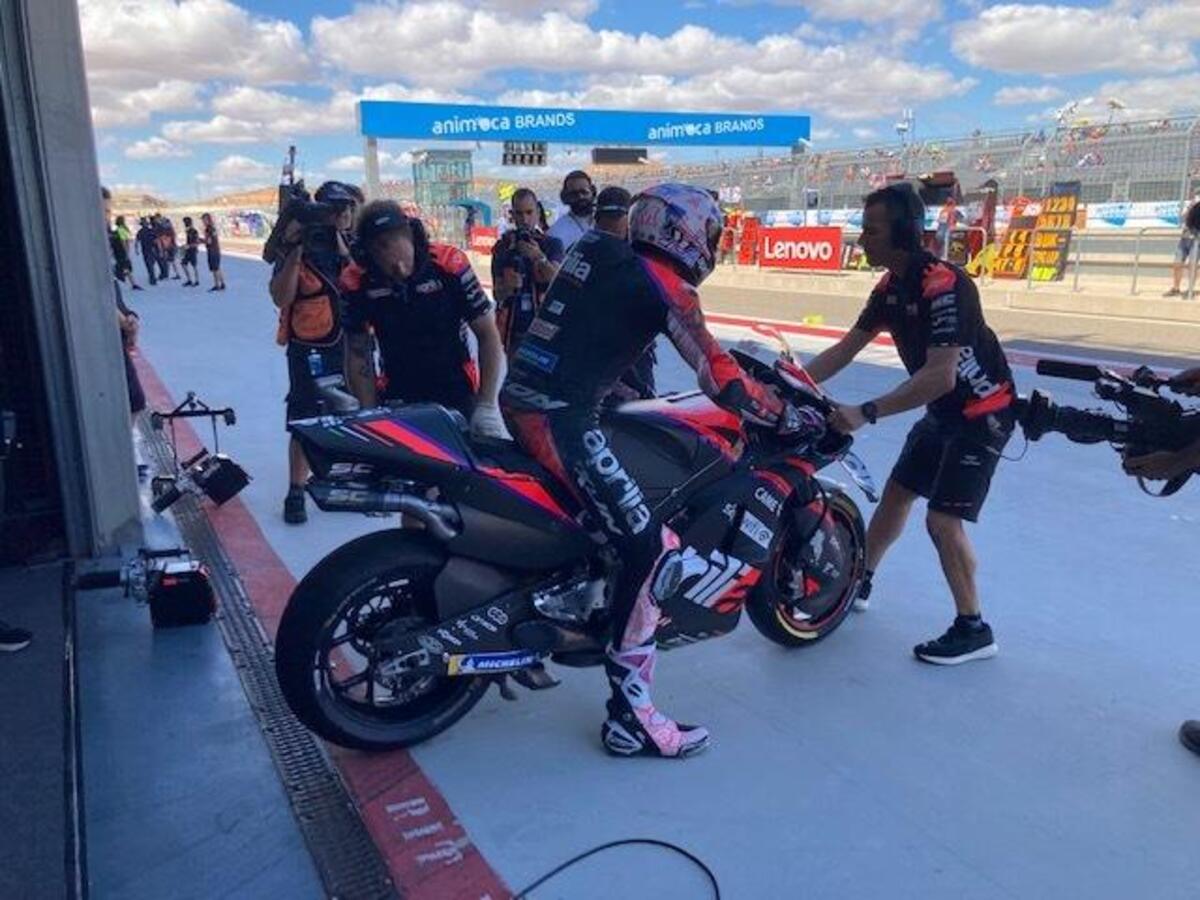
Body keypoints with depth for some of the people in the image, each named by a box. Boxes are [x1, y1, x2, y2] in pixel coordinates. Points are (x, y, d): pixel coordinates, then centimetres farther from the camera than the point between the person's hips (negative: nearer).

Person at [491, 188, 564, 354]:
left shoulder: (551, 244, 4)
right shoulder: (503, 247, 7)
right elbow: (497, 295, 6)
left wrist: (540, 258, -29)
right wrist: (507, 288, -18)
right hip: (513, 328, 1)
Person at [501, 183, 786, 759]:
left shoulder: (595, 247, 15)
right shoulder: (664, 285, -6)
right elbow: (721, 382, -7)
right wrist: (787, 415, 6)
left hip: (519, 397, 10)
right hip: (561, 418, -9)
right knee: (652, 550, -9)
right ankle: (630, 719, -5)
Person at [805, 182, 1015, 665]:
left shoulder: (943, 285, -28)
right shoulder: (890, 286, 0)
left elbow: (940, 376, -36)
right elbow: (845, 349, 3)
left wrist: (865, 413, -39)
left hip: (983, 411, -9)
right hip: (943, 410, 9)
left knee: (942, 519, -12)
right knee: (896, 493, 16)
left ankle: (973, 630, 4)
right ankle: (858, 583, 33)